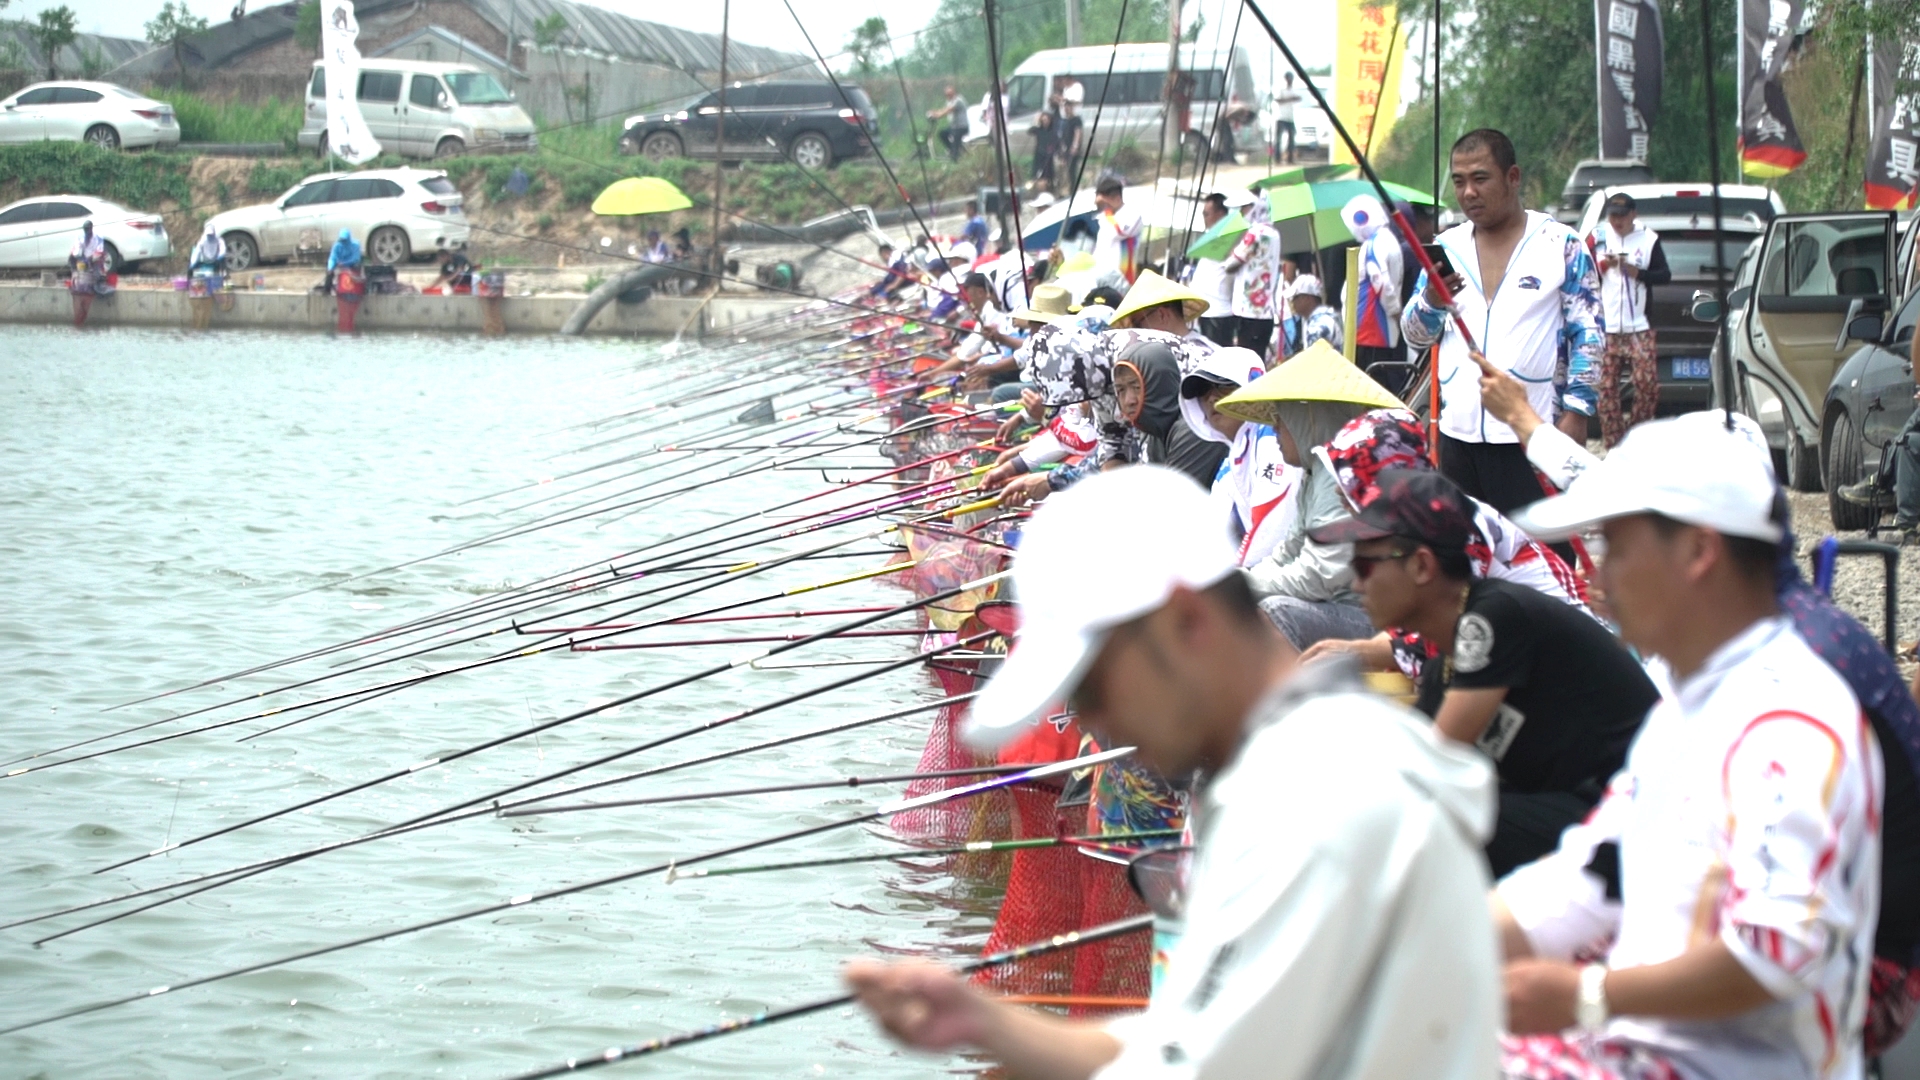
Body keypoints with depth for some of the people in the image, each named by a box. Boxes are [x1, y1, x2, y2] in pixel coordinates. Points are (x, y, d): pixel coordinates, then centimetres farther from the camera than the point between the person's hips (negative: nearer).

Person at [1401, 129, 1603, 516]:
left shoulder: (1560, 245, 1)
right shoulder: (1448, 247, 13)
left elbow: (1587, 335, 1)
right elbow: (1414, 335, 11)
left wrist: (1576, 414, -8)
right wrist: (1431, 301, -11)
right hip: (1457, 435, 5)